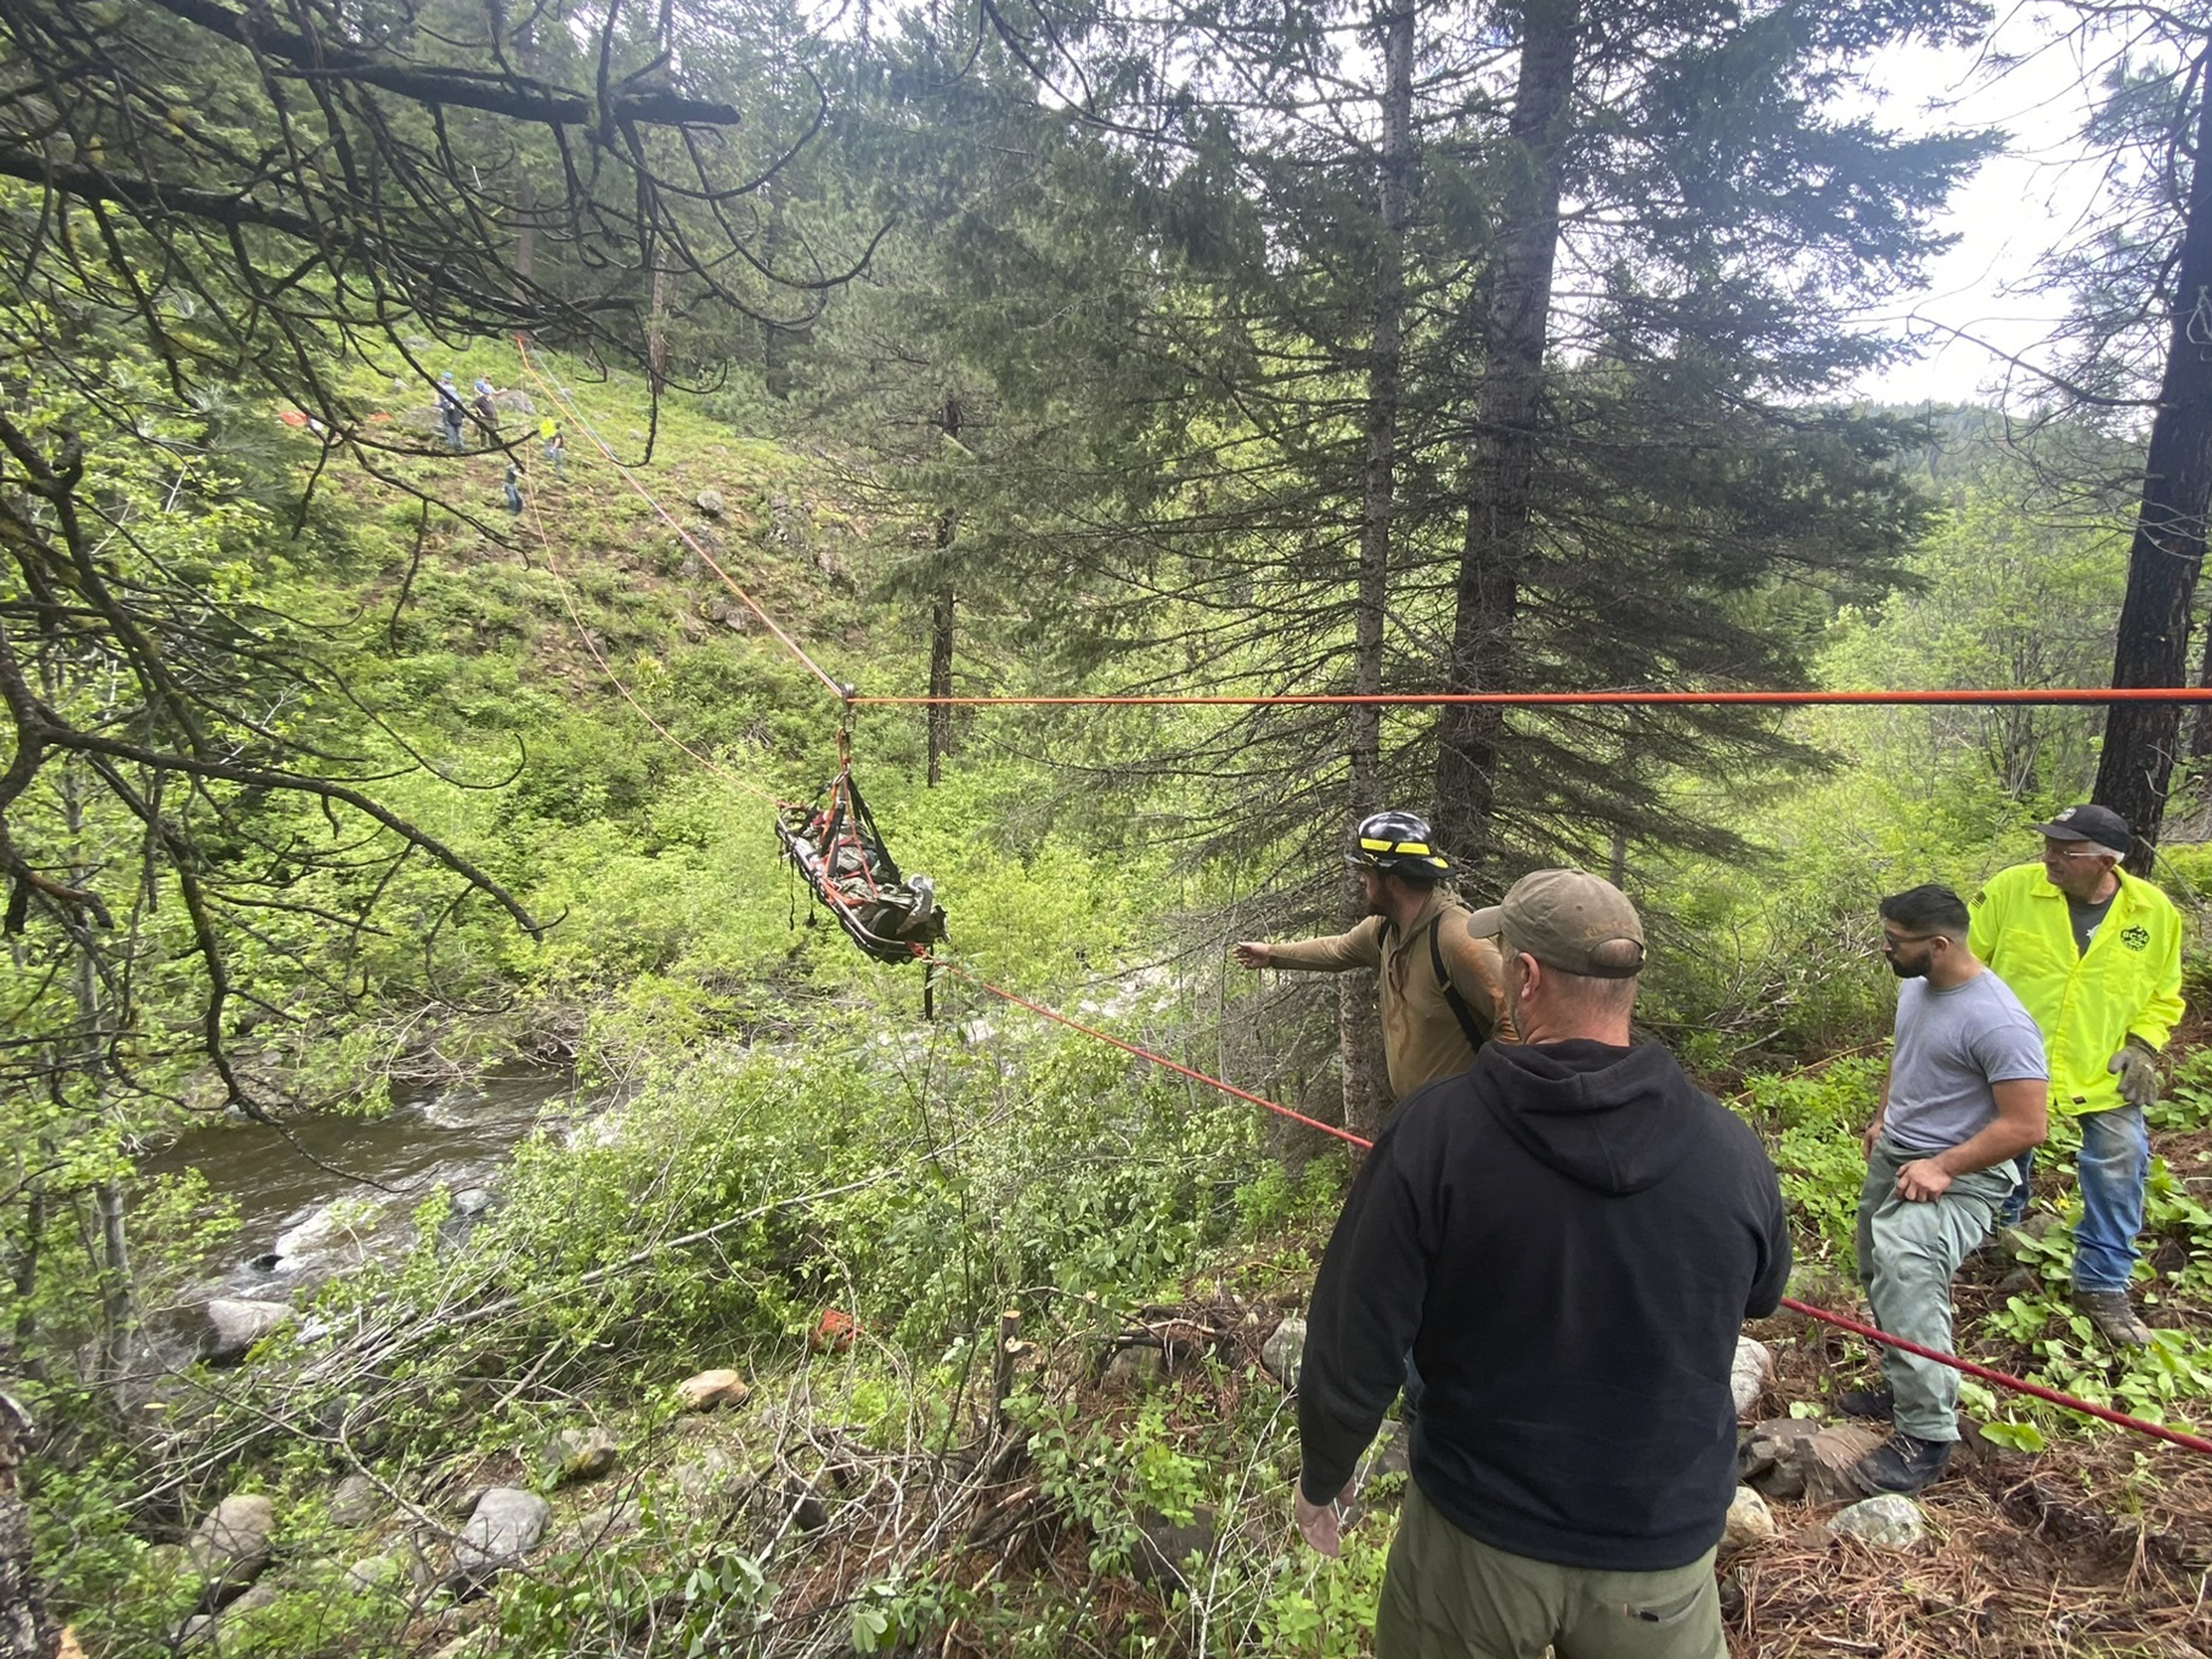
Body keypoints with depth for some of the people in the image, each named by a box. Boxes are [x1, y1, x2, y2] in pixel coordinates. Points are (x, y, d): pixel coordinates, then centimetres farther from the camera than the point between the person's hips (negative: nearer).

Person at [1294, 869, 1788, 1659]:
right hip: (1662, 1555, 2)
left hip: (1475, 1535, -1)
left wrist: (1322, 1476, 1)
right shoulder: (1731, 1149, -17)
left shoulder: (1432, 1130, -25)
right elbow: (1760, 1298, 6)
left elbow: (1352, 1345, -18)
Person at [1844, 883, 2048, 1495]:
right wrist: (1883, 1119, 20)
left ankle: (1927, 1434, -19)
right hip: (1893, 1157, 9)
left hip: (1958, 1176, -9)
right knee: (1882, 1277, 19)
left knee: (1906, 1273, -28)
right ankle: (1904, 1388, 37)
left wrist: (1942, 1168, -25)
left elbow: (2027, 1126, -24)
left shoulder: (1997, 1022, -26)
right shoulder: (1915, 986, 1)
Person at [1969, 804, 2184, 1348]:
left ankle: (2102, 1285, 17)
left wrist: (2144, 1045, -6)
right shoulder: (2011, 888, -13)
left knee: (2120, 1168, -1)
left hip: (2104, 1074, 1)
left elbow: (2163, 996, 8)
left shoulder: (2155, 913, -6)